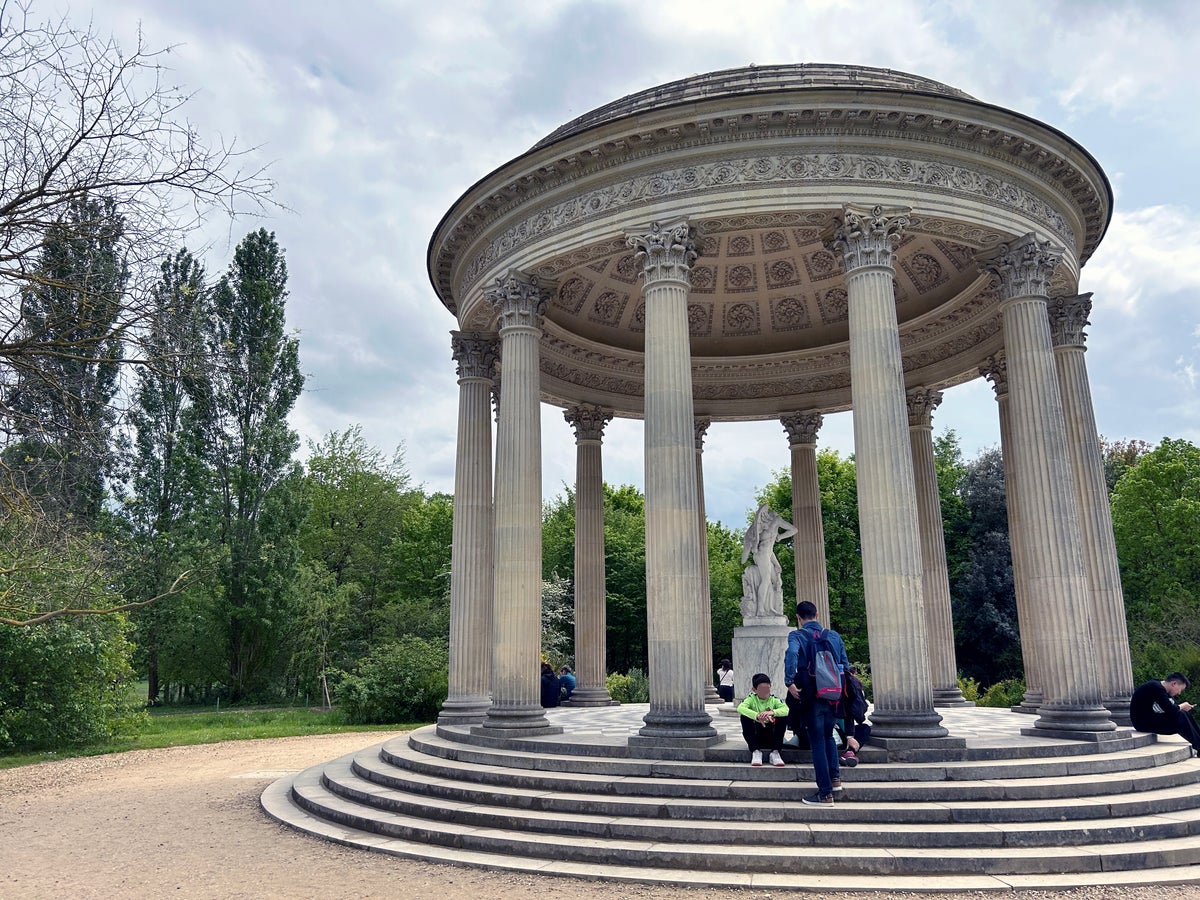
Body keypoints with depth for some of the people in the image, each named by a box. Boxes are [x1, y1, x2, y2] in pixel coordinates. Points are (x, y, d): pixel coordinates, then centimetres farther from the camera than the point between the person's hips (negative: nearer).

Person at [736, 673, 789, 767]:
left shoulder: (774, 700, -4)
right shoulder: (751, 699, -8)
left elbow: (786, 710, -24)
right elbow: (740, 708, -30)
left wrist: (772, 712, -43)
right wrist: (757, 716, -47)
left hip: (771, 736, 1)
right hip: (755, 736, -1)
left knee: (783, 717, -21)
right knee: (744, 716, -25)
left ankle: (775, 752, -17)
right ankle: (756, 751, -20)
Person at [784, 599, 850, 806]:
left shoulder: (797, 635, -4)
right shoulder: (834, 636, 11)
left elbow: (791, 654, -25)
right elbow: (845, 665, 12)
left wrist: (790, 682, -21)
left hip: (811, 695, -4)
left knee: (817, 742, 3)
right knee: (828, 735, 25)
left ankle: (825, 793, 4)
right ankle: (835, 776, 14)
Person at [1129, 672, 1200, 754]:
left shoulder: (1162, 689, 12)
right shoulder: (1157, 688, -20)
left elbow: (1176, 705, 15)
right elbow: (1170, 710, -26)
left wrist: (1184, 707, -5)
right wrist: (1181, 707, -8)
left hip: (1152, 718, 10)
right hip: (1142, 722, -10)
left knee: (1185, 713, 6)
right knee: (1180, 716, -20)